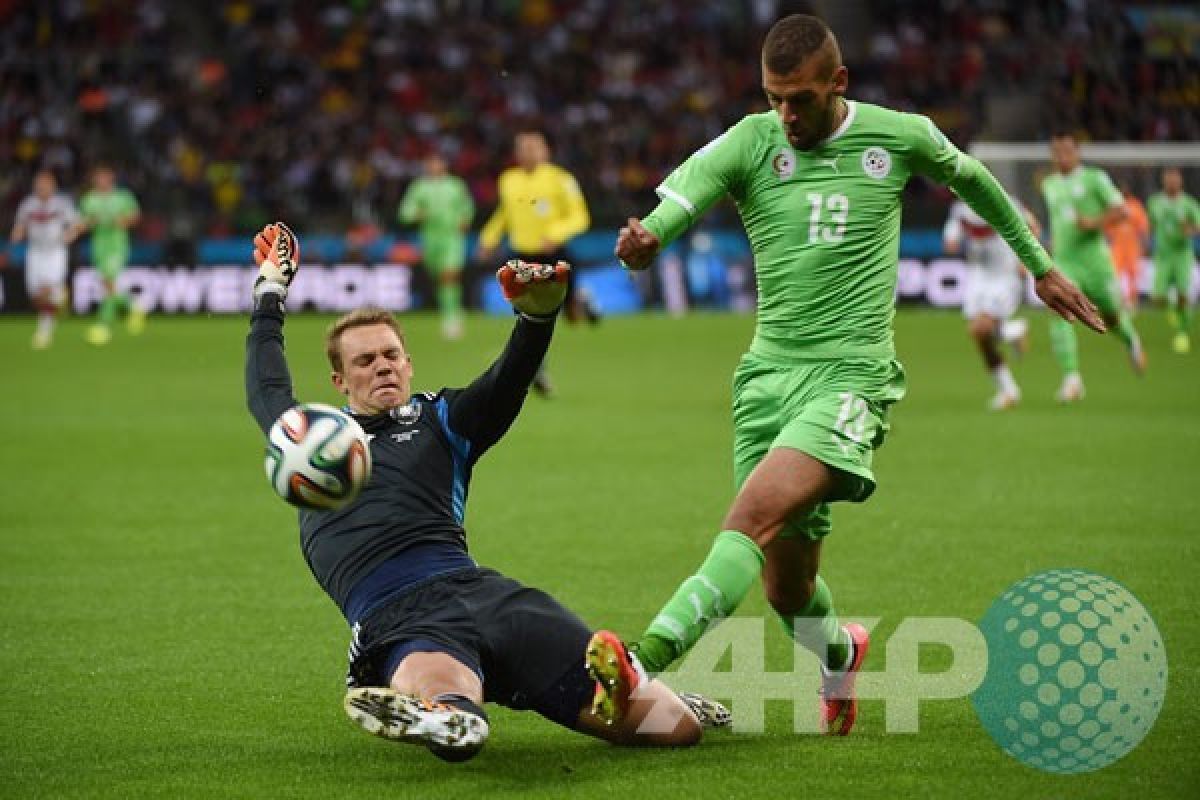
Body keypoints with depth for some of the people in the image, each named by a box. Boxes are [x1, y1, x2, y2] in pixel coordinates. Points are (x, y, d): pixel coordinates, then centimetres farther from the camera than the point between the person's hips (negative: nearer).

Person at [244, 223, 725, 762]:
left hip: (476, 590, 3)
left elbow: (507, 383, 8)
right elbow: (266, 390, 45)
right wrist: (269, 292, 54)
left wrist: (539, 315, -13)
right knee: (452, 730, -44)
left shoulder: (438, 420, 25)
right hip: (395, 618, -3)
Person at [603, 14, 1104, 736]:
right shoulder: (748, 144, 0)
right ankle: (840, 654, 42)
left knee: (755, 515, -27)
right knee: (786, 587, 7)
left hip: (853, 372, -3)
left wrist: (1040, 265, 32)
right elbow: (678, 197, -19)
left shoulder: (900, 136, 2)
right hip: (770, 372, 3)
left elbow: (972, 180, 23)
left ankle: (650, 655, -40)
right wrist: (644, 238, -44)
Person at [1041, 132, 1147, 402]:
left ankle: (1131, 341, 48)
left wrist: (1094, 222, -22)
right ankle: (1072, 378, -22)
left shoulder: (1094, 178, -4)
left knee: (1111, 317, 11)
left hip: (1094, 260, -3)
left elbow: (1120, 210, -8)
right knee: (1060, 315, -20)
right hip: (1063, 264, 3)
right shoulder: (1049, 185, 12)